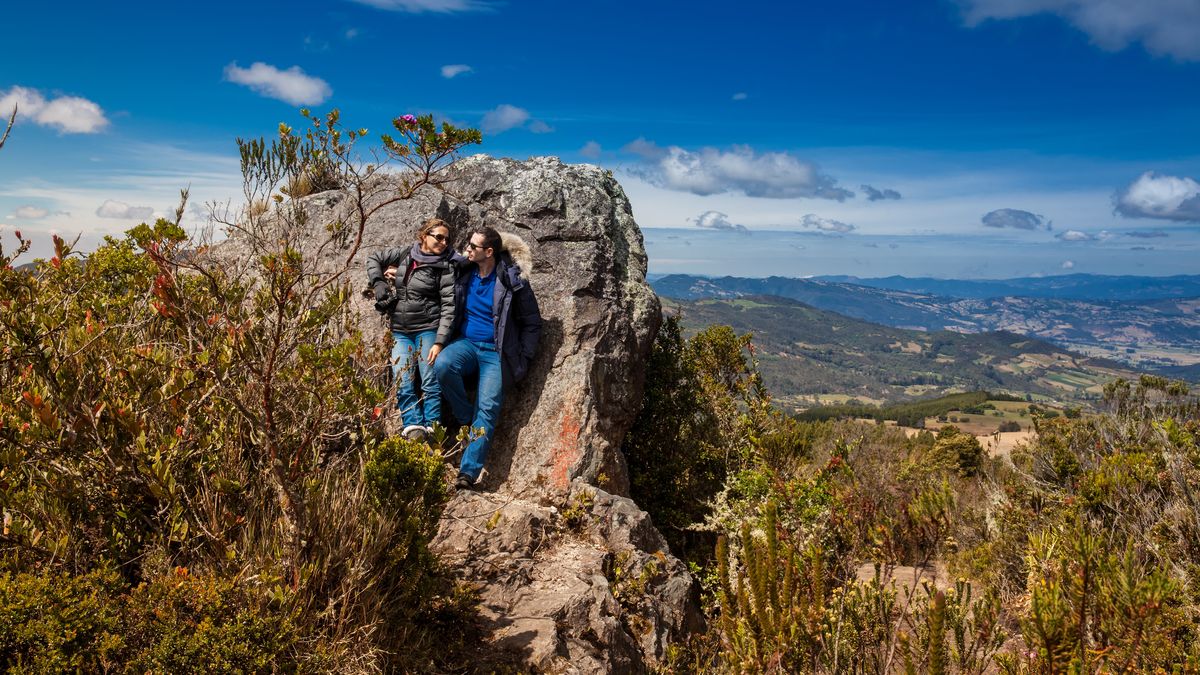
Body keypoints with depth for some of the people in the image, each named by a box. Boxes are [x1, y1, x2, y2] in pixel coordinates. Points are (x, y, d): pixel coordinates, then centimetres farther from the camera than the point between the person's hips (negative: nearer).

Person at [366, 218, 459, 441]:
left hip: (428, 329, -4)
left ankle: (431, 433, -5)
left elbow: (449, 306, -10)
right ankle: (413, 430, -9)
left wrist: (440, 341, -17)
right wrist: (379, 285, 4)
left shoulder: (445, 267, -5)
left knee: (430, 383, -7)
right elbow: (373, 259, 20)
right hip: (400, 331, 4)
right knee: (402, 384, -6)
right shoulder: (404, 254, 6)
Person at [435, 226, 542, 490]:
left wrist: (522, 359, -3)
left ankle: (469, 472, -19)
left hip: (496, 352, -3)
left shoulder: (512, 282, -6)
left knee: (487, 408, -17)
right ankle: (467, 418, -7)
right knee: (442, 364, -29)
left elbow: (532, 323, 3)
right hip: (467, 343, 4)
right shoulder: (463, 274, 5)